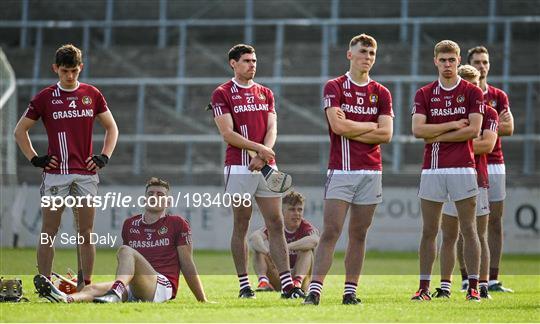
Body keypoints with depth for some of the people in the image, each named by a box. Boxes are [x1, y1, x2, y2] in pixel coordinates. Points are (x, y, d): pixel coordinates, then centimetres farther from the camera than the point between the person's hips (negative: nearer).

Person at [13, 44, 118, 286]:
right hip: (55, 173, -2)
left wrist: (104, 157, 5)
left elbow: (111, 127, 18)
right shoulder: (45, 97, 3)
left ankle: (86, 286, 7)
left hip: (86, 173, 2)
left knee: (86, 234, 3)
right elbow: (20, 130, 10)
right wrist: (34, 159, 2)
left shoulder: (92, 94, 8)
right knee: (49, 232, -3)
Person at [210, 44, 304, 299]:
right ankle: (244, 285, 5)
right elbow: (228, 134, -8)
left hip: (266, 166, 4)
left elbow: (271, 129, 7)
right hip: (239, 168, -4)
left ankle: (287, 284, -4)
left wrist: (261, 156, -11)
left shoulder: (265, 94, 16)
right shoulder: (222, 94, 0)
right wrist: (259, 148, -16)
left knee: (276, 224, -1)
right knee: (240, 226, 1)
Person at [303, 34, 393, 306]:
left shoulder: (381, 94, 10)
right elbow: (338, 125, -13)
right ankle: (314, 290, -12)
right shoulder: (334, 87, 1)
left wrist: (351, 130, -7)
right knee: (330, 232, -10)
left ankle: (350, 291, 10)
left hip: (371, 171, 3)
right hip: (340, 170, -3)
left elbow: (386, 134, -1)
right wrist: (371, 125, -2)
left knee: (358, 235, 5)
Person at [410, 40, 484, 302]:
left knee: (468, 229, -1)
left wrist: (437, 135, -6)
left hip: (462, 167, -2)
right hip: (432, 169, 2)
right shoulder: (424, 94, 9)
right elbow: (418, 130, -3)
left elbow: (473, 130, -8)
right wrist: (453, 125, -7)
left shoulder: (472, 92, 3)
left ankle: (473, 287, 1)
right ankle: (424, 287, 6)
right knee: (428, 231, 2)